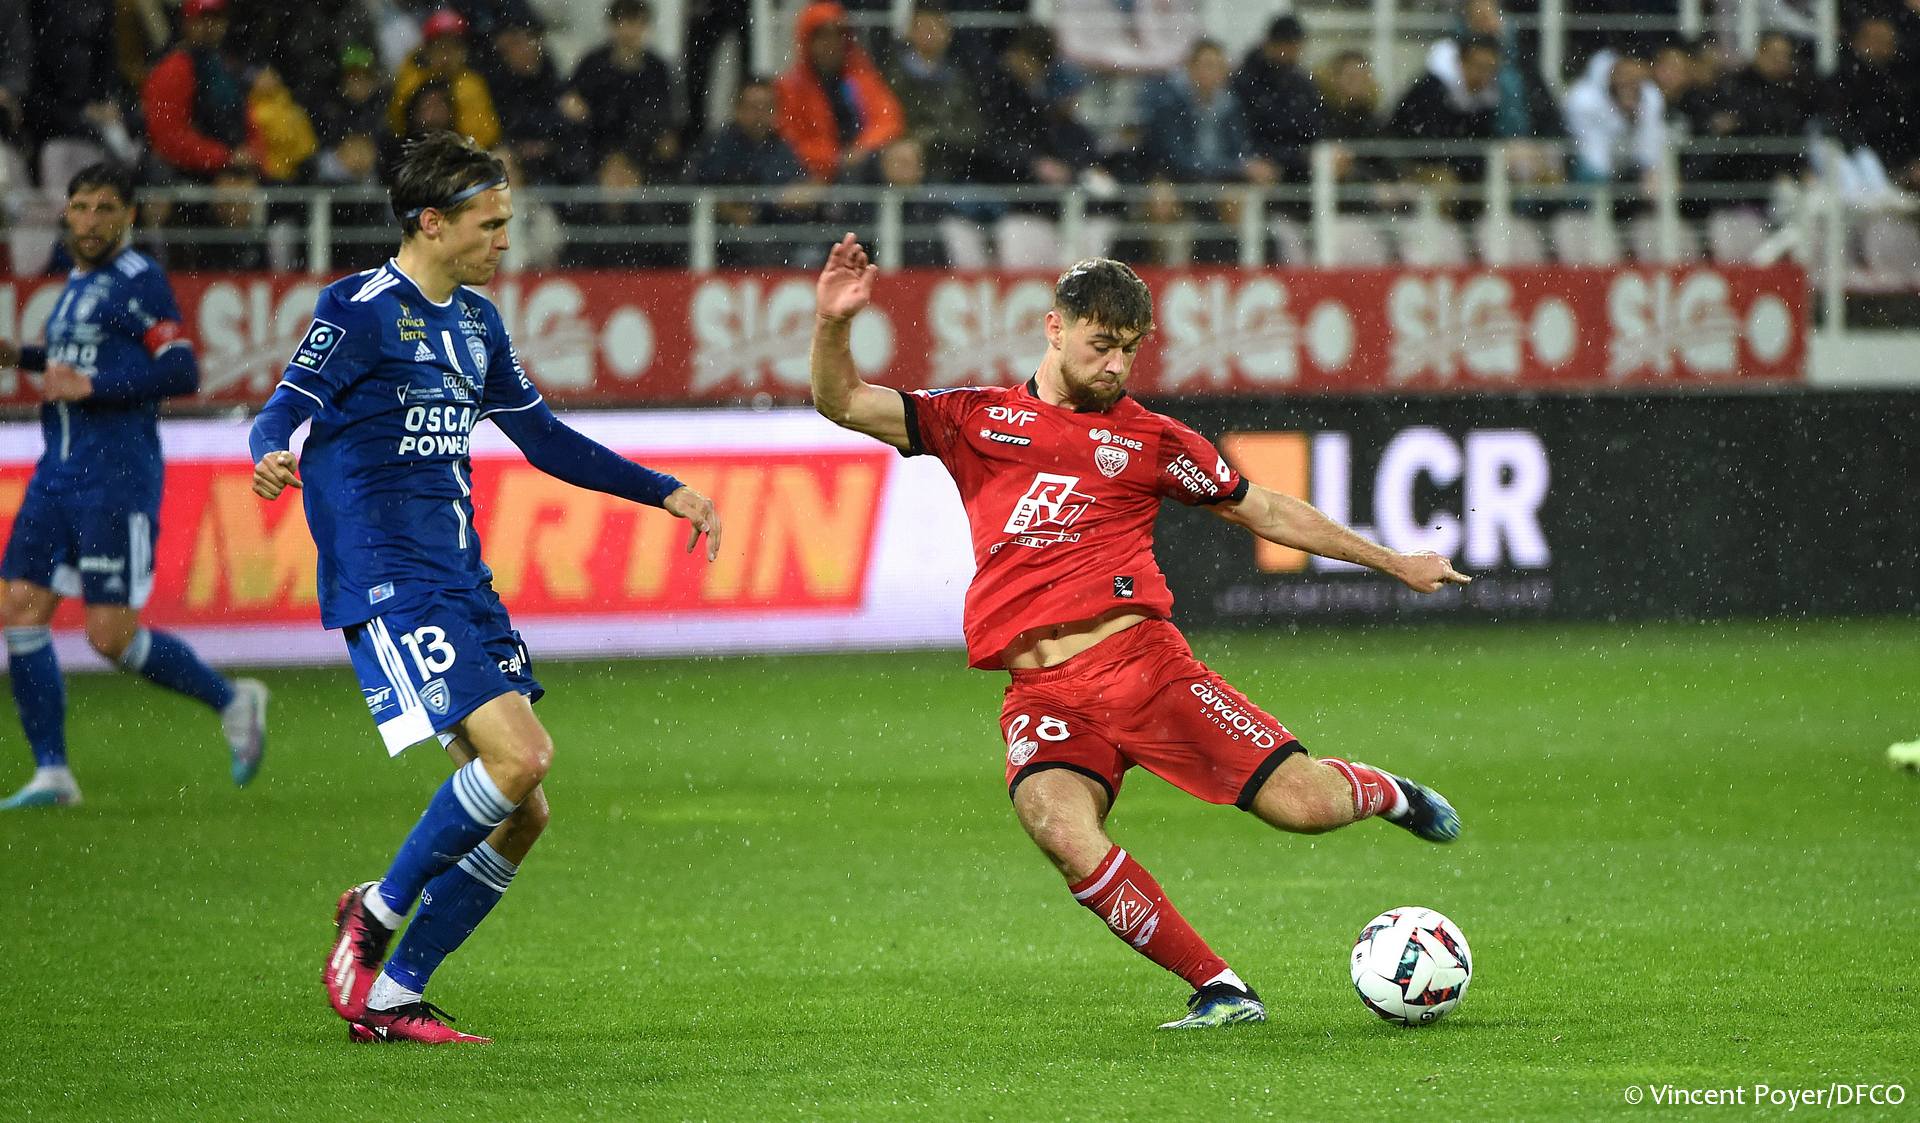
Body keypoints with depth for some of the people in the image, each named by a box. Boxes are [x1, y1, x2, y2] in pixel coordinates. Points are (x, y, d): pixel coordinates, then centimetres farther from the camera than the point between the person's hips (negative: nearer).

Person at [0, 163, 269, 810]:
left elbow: (181, 372, -16)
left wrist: (89, 385, -18)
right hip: (57, 476, 8)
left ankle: (231, 701, 11)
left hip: (116, 480, -8)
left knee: (111, 635, -10)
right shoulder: (77, 283, 17)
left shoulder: (138, 281, -8)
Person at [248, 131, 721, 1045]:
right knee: (517, 755, -22)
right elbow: (284, 412, -14)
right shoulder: (359, 309, -7)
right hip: (385, 581, -8)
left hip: (461, 581, 8)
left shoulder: (476, 322, 17)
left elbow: (543, 438, 26)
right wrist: (272, 457, -38)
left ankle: (390, 998, 10)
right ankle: (378, 910, -3)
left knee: (521, 812, 3)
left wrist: (665, 492, 24)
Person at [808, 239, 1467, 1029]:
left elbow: (1266, 512, 22)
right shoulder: (979, 418, 14)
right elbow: (844, 404, 12)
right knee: (1063, 832, -31)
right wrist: (833, 325, -8)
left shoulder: (1149, 439, 13)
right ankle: (1220, 991, -19)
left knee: (1304, 804, -11)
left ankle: (1386, 794, 28)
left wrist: (1396, 564, 25)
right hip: (1042, 692, 0)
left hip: (1142, 658, 0)